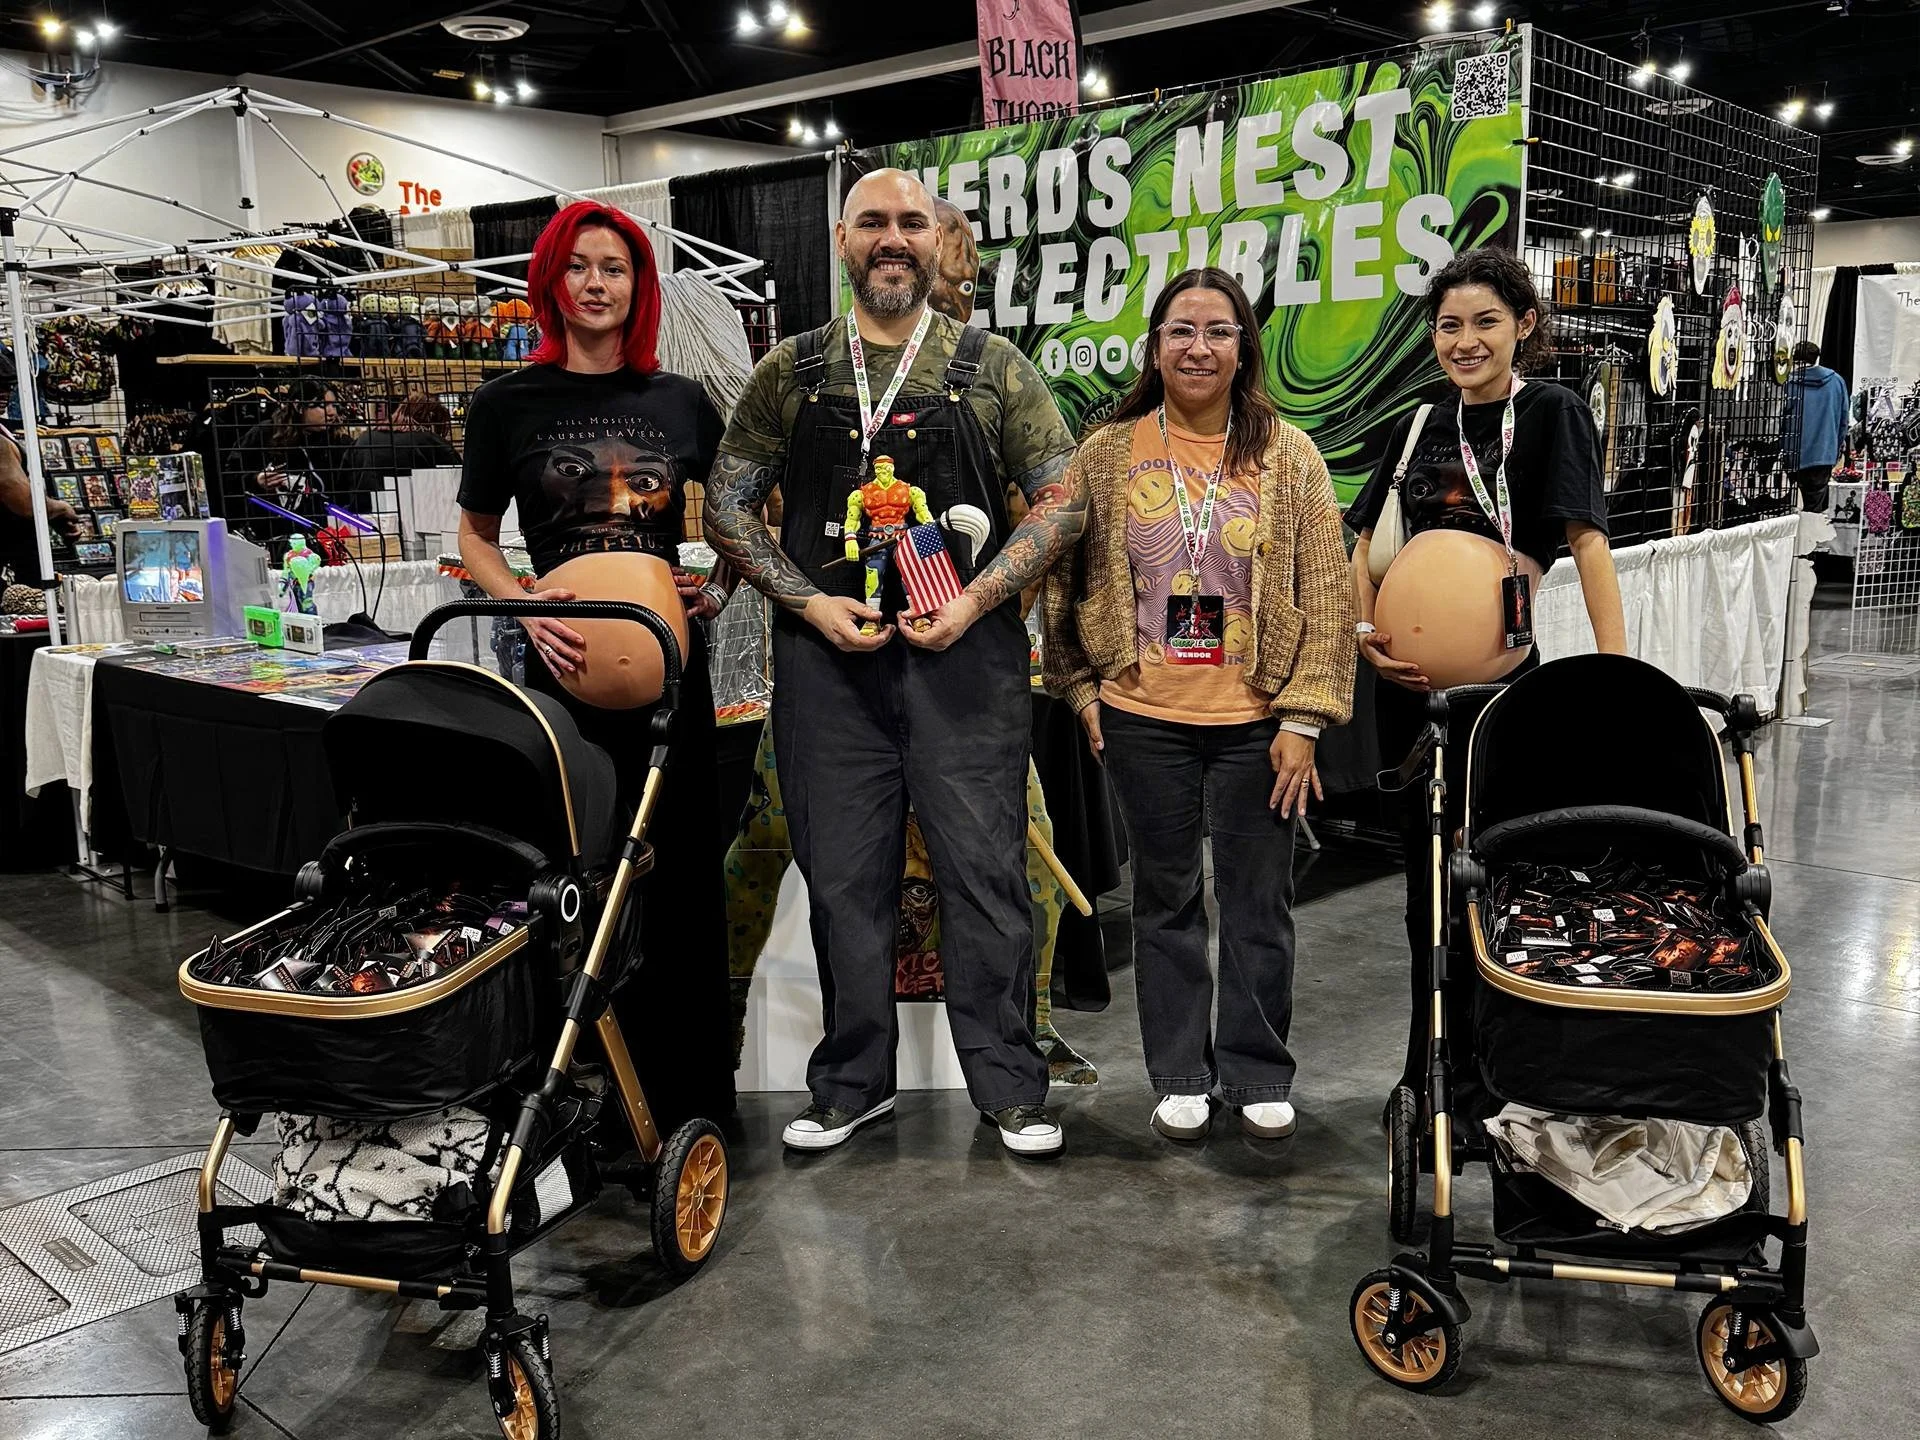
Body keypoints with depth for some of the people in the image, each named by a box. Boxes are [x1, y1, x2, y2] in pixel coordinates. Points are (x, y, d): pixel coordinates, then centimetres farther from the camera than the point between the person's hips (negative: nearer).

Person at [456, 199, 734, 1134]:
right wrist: (527, 607, -7)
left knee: (682, 872, 6)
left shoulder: (680, 401, 7)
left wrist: (721, 586, 2)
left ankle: (690, 1090, 20)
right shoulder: (507, 404, 3)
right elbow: (474, 535, 11)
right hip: (563, 665, -1)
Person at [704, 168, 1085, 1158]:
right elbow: (727, 506, 10)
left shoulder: (992, 368, 7)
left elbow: (1063, 499, 4)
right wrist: (808, 601, -5)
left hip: (965, 650, -1)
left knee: (984, 869, 1)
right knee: (843, 877, 8)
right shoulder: (791, 372, 10)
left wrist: (975, 599, -9)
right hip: (827, 653, 2)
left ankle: (1009, 1085, 16)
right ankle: (853, 1083, 23)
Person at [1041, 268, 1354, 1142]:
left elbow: (1325, 594, -2)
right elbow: (1064, 579, 8)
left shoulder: (1287, 456, 0)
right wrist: (1081, 687, 3)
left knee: (1258, 904, 8)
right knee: (1165, 901, 11)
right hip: (1143, 721, 1)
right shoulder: (1107, 455, 2)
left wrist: (1304, 718, -7)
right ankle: (1181, 1077, 25)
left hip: (1255, 723, -1)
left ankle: (1259, 1076, 25)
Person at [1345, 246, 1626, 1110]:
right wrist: (1363, 632, -4)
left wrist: (1617, 672, -24)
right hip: (1408, 679, 6)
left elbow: (1587, 537, -15)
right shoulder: (1419, 429, 11)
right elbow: (1367, 543, 14)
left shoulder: (1550, 414, -5)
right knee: (1425, 871, 14)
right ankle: (1427, 1073, 30)